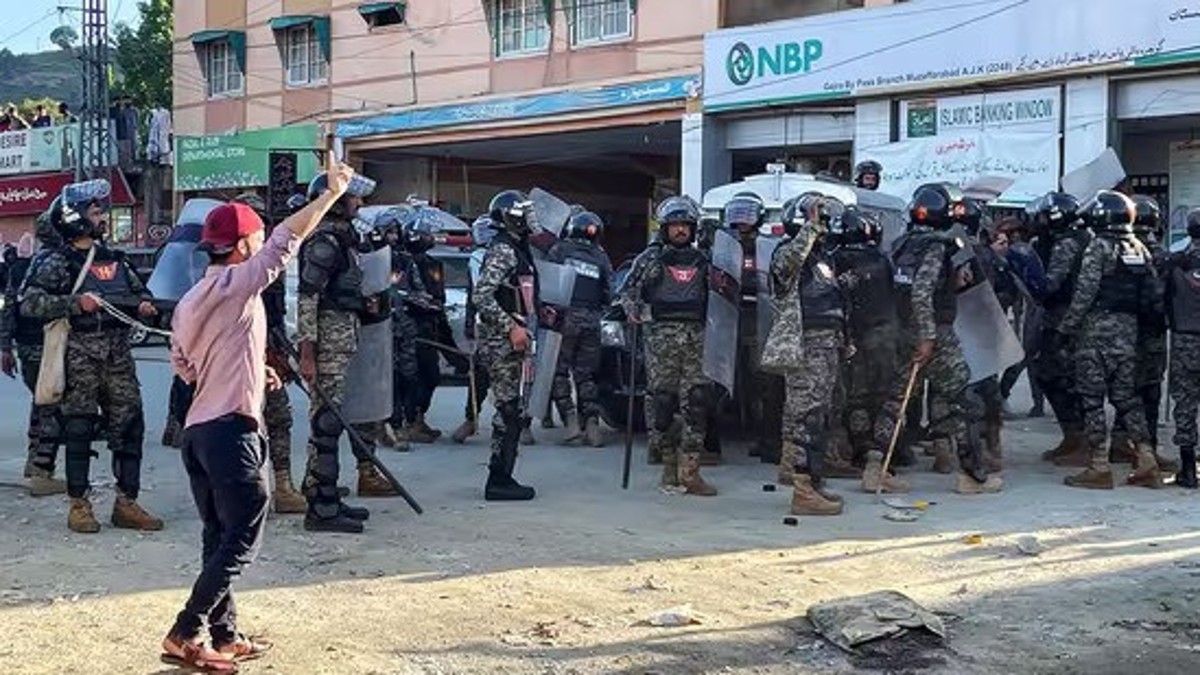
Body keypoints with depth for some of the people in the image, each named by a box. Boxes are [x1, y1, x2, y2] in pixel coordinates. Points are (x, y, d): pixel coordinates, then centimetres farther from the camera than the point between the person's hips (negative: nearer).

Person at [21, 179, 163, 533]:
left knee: (129, 424, 3)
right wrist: (75, 302, -21)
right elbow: (29, 302, -12)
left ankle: (126, 503, 11)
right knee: (79, 429, 0)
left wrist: (144, 304, 5)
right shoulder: (58, 262, -3)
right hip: (80, 355, -6)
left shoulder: (114, 258, 16)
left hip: (119, 354, 6)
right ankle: (79, 505, 8)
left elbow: (138, 289, 27)